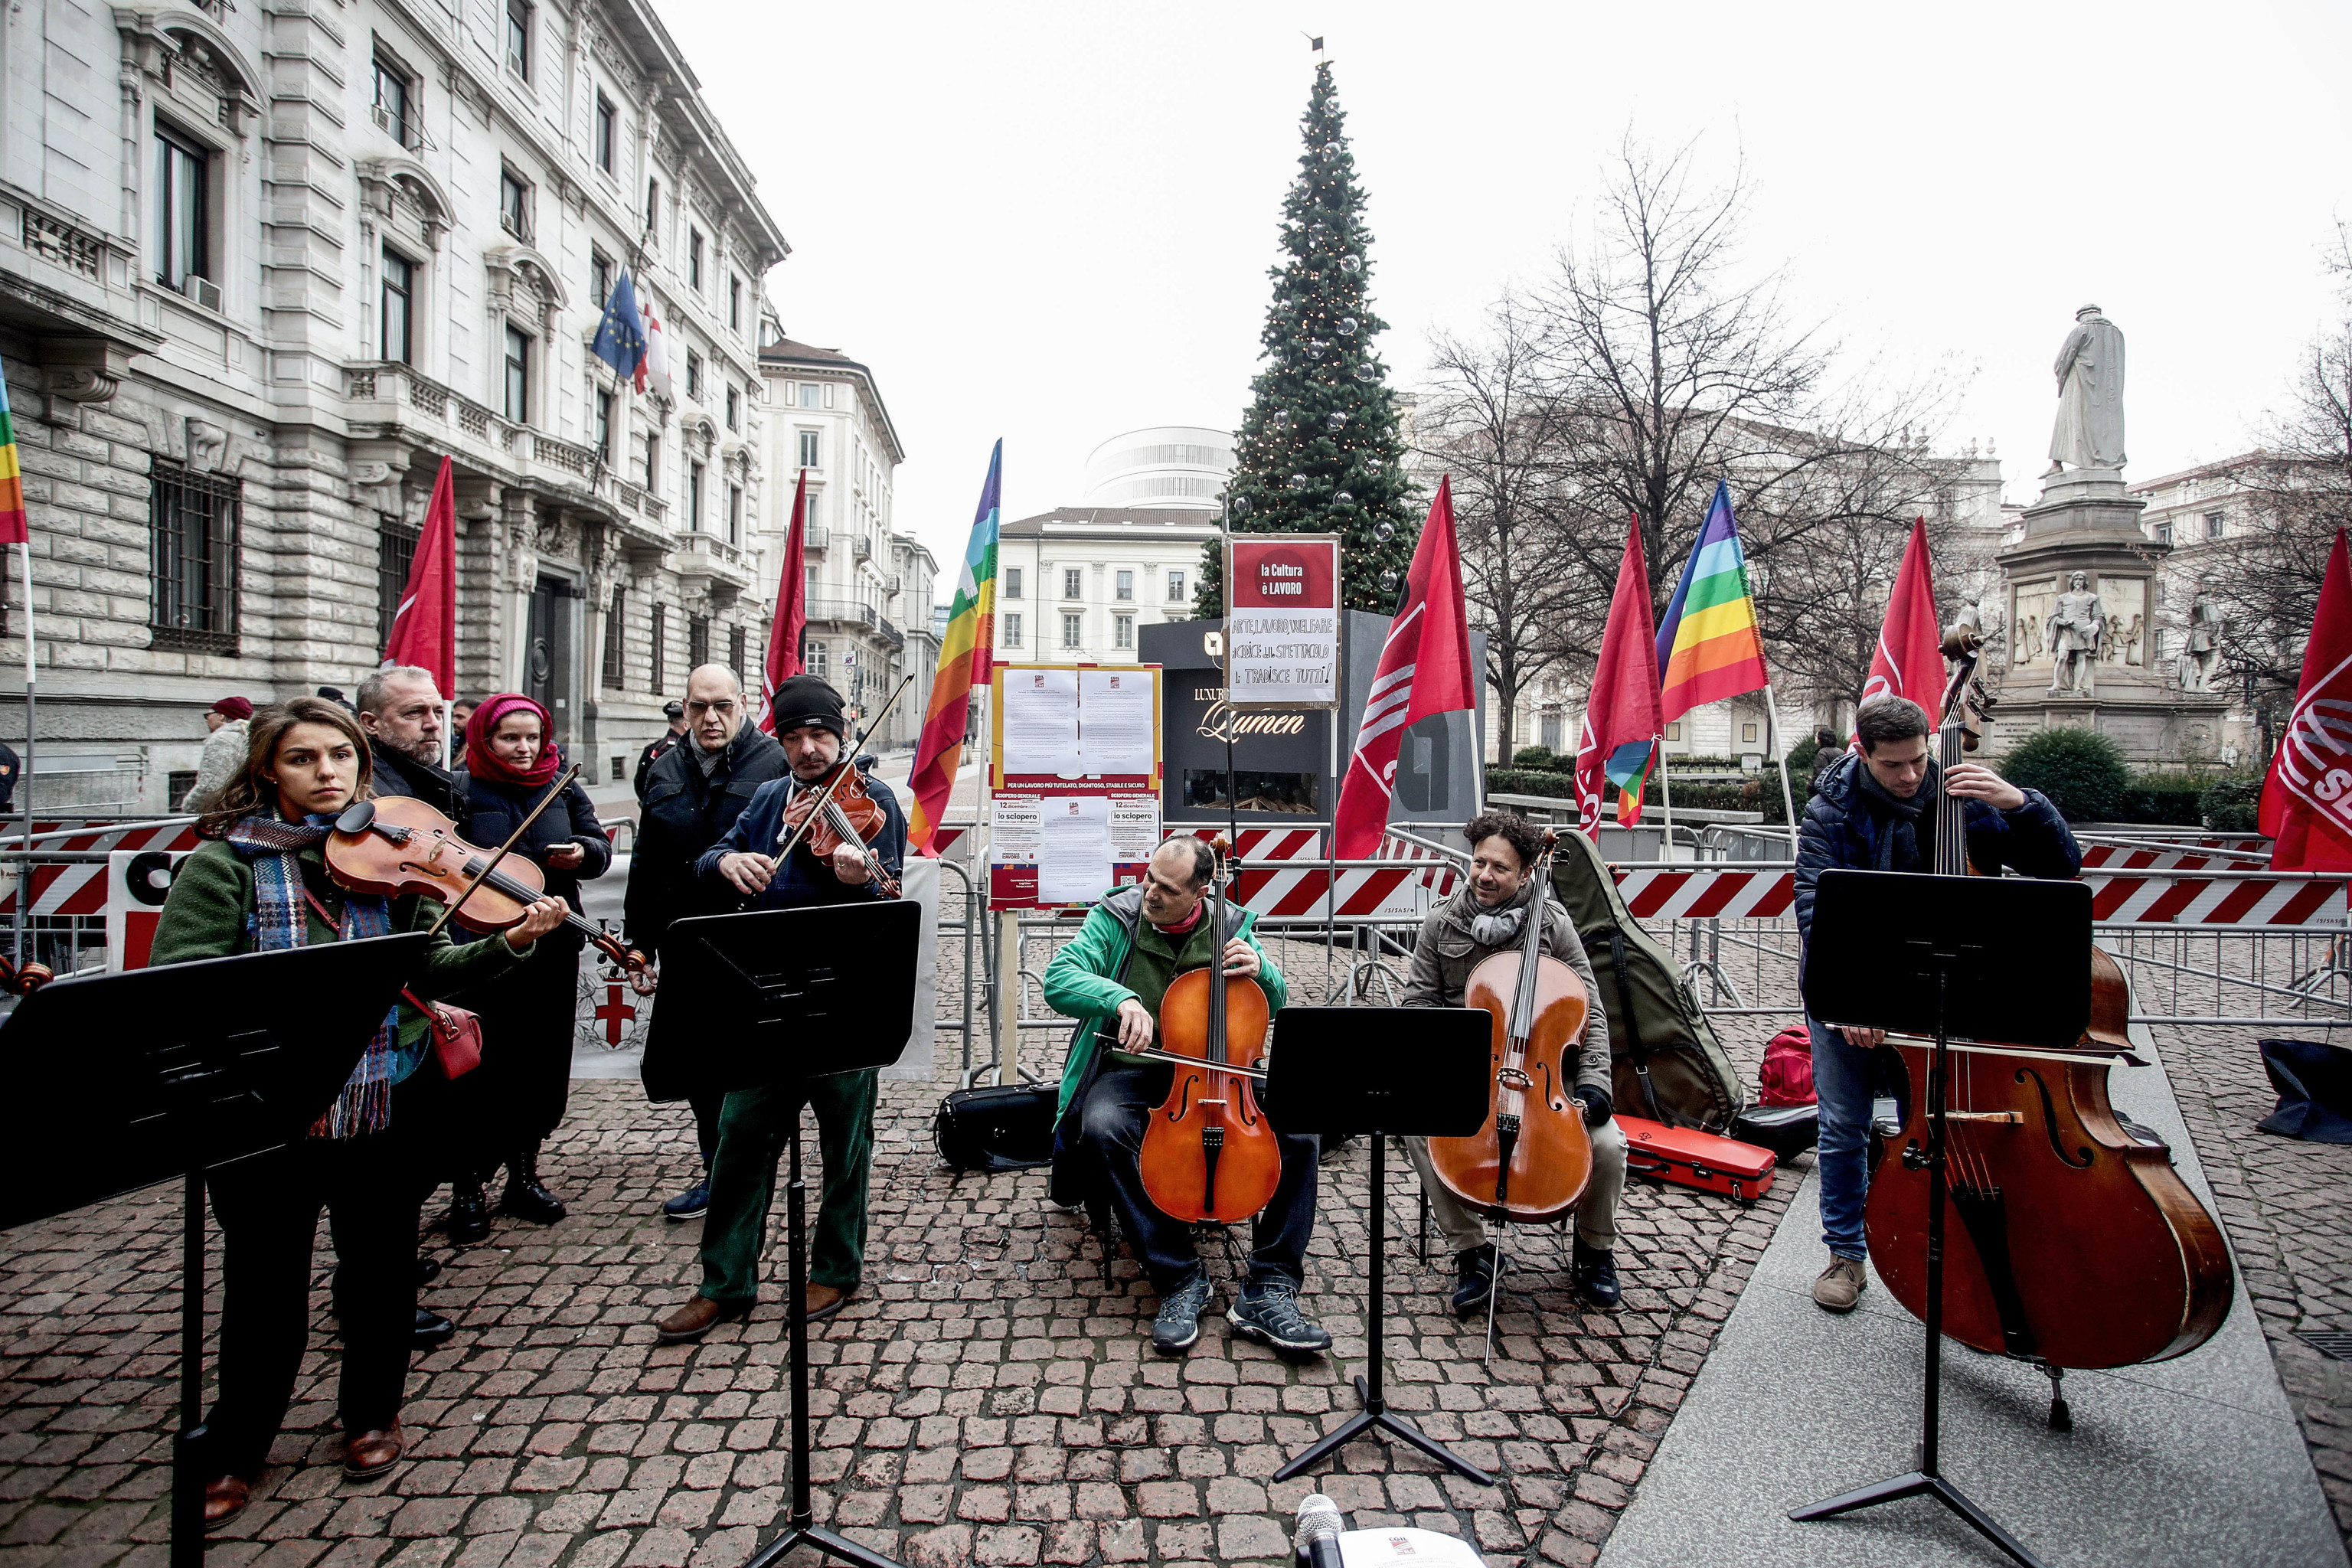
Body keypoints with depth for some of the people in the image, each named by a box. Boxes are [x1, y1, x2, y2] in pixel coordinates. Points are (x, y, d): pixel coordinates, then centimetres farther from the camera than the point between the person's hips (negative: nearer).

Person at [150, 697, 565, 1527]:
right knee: (265, 1288, 12)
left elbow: (433, 965, -1)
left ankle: (372, 1413, 39)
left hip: (386, 1105, 2)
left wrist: (509, 942, -19)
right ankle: (233, 1449, 37)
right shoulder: (229, 860, -5)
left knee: (382, 1271, 16)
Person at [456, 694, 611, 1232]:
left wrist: (583, 852, -10)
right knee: (482, 1070, 1)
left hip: (554, 949, 4)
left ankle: (524, 1175, 26)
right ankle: (469, 1183, 17)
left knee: (544, 1067, 10)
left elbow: (600, 844, 11)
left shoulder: (563, 787, 10)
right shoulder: (460, 789, -2)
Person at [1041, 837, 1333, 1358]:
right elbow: (1058, 979, -16)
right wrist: (1121, 998, -35)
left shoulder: (1232, 925, 3)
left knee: (1298, 1128, -22)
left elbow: (1275, 1004, 12)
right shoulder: (1115, 917, -4)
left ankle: (1268, 1292, -13)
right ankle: (1180, 1278, -20)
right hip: (1132, 1069, -2)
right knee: (1102, 1127, -35)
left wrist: (1260, 970, -12)